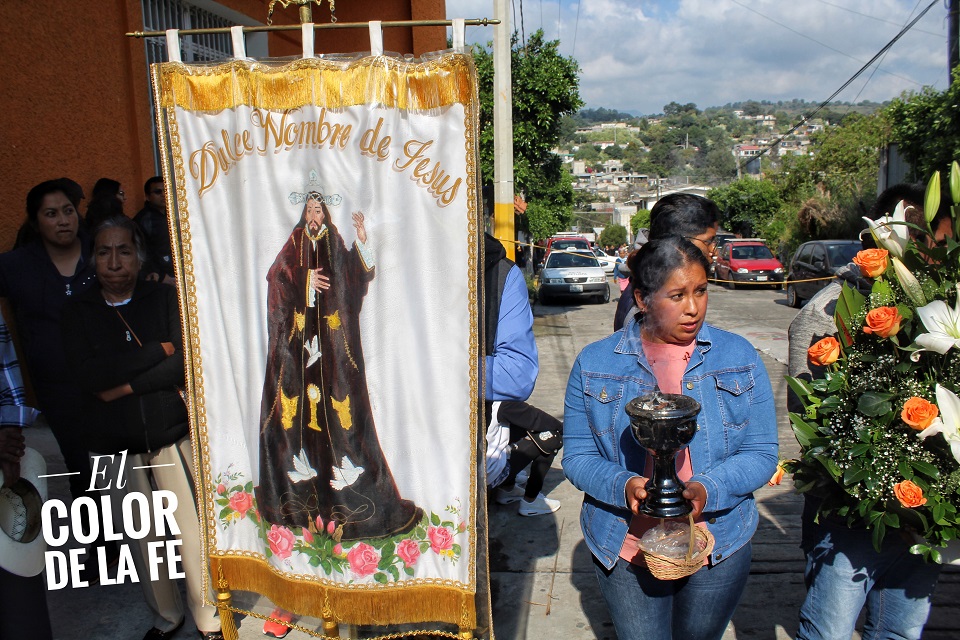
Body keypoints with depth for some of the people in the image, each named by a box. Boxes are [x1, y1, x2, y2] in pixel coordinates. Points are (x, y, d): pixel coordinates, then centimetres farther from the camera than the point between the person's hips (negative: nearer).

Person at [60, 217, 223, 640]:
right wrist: (159, 351, -12)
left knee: (192, 530, 3)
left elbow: (187, 361, -11)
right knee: (141, 538, 11)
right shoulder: (77, 312, 3)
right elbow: (88, 373, -12)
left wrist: (127, 385, -15)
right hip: (114, 446, 1)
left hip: (172, 434, -1)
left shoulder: (166, 299, 0)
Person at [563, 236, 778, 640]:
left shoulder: (739, 357, -2)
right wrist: (623, 485, -24)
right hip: (626, 550, -1)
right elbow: (577, 456, -4)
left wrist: (708, 489, -23)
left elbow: (761, 453, -4)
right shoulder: (595, 364, -4)